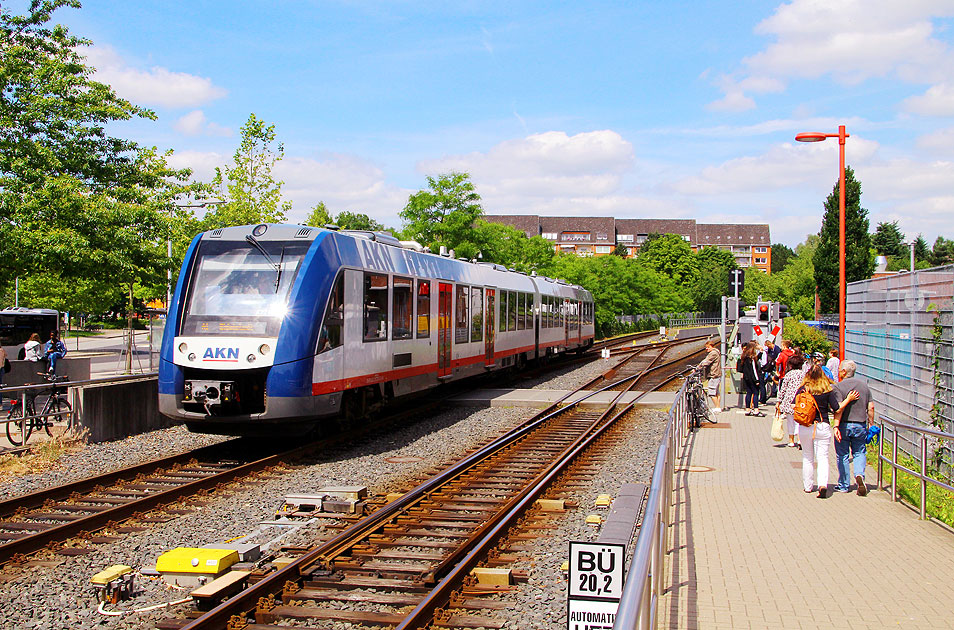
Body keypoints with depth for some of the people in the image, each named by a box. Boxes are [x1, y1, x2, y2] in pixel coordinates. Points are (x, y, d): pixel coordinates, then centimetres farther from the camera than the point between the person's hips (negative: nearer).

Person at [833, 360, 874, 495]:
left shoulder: (839, 386, -9)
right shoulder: (864, 385, 5)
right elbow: (871, 407, 5)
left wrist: (836, 426, -21)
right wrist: (871, 425, 13)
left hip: (844, 425, -3)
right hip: (860, 425, 4)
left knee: (842, 455, 7)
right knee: (859, 453, 15)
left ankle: (843, 485, 12)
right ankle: (859, 475, -11)